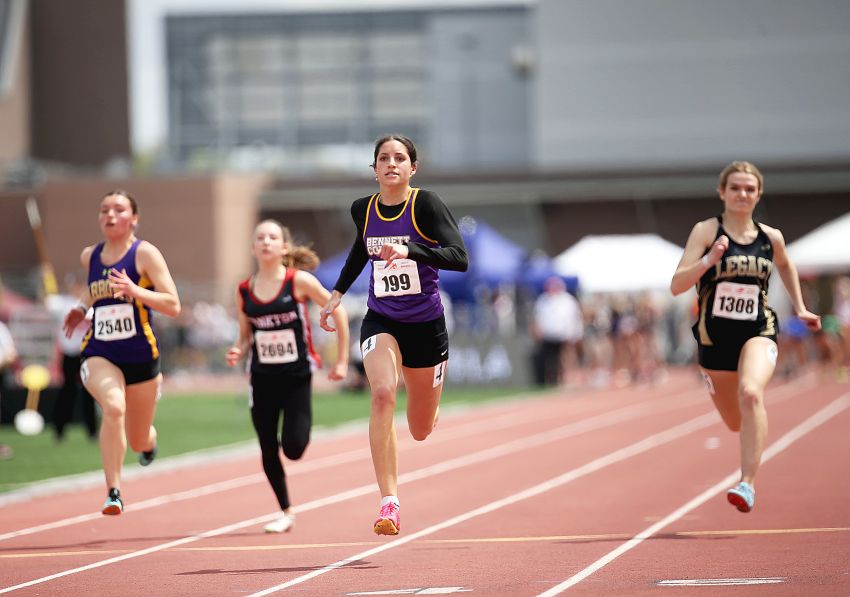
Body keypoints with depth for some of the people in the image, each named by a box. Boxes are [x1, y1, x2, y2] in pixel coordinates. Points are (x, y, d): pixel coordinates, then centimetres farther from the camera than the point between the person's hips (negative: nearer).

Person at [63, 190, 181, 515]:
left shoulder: (145, 253, -8)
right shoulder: (90, 256, 6)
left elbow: (173, 306, -15)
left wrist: (134, 290, -27)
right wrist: (81, 307, 13)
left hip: (140, 356, -1)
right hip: (99, 354, 1)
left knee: (139, 442, 10)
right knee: (114, 407, -32)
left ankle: (149, 440, 51)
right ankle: (113, 492, -27)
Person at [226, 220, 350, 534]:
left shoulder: (299, 281, -9)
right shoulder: (244, 291, 1)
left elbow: (338, 311, -2)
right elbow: (245, 337, 12)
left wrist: (341, 360, -2)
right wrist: (238, 352, -11)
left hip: (297, 377, -3)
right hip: (262, 378, 3)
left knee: (293, 449, -12)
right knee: (268, 451, 4)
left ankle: (303, 424, 24)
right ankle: (286, 512, 21)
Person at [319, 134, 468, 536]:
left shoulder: (426, 204, -12)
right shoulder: (363, 209, 0)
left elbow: (460, 258, -23)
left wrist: (410, 250, -35)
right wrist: (337, 292, 19)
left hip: (426, 324, -1)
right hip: (381, 322, 1)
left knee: (421, 431, 11)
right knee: (383, 394, -29)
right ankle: (389, 503, -29)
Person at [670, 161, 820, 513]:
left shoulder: (771, 238, 3)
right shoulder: (706, 231, -6)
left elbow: (785, 266, 28)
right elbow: (677, 286, -14)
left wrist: (800, 308, 23)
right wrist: (708, 260, -28)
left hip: (759, 332, 0)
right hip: (714, 337, 0)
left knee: (750, 393, -32)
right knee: (736, 423, 16)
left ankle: (748, 484, -33)